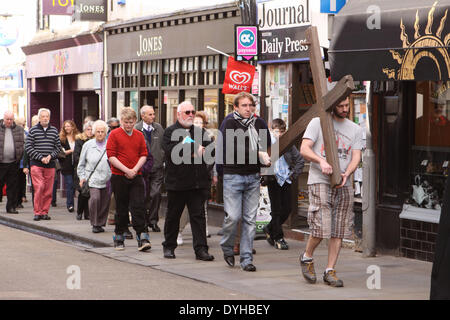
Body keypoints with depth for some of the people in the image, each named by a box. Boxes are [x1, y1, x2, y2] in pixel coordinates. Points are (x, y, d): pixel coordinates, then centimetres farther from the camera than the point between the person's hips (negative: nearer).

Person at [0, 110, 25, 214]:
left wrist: (20, 157, 4)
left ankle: (11, 206, 11)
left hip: (13, 163, 2)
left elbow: (24, 144, 14)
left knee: (13, 186, 5)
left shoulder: (19, 130, 9)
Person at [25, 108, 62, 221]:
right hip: (36, 164, -3)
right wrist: (41, 158, -11)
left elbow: (58, 147, 11)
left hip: (50, 165, 3)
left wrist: (50, 156, -7)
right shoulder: (33, 130, 1)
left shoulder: (54, 130, 10)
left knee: (48, 190, 2)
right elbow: (28, 147, -3)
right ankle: (37, 212, -6)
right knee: (39, 187, -13)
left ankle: (44, 212, 11)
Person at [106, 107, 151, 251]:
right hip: (119, 177, -2)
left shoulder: (139, 135, 10)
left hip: (136, 176, 2)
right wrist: (126, 170, -13)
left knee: (138, 206, -7)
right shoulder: (114, 134, -1)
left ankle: (142, 237, -10)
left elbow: (143, 155, 10)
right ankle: (119, 237, 17)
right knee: (121, 208, 5)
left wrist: (135, 169, -7)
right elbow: (111, 156, -7)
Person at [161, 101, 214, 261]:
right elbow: (171, 151, -16)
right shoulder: (170, 132, 1)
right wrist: (194, 150, -14)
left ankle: (201, 249, -2)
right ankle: (169, 247, 22)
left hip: (197, 182, 3)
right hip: (177, 181, -3)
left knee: (198, 215, -1)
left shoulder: (200, 132, 14)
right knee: (173, 216, 8)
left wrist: (192, 151, -14)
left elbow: (210, 149, 1)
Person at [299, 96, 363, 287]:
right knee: (321, 228, -12)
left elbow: (356, 157, 7)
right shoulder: (318, 123, 3)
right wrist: (321, 161, -25)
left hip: (344, 185, 4)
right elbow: (304, 149, -6)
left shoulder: (355, 130, 15)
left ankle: (330, 271, 8)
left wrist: (346, 174, -14)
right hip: (320, 182, -4)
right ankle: (307, 258, 14)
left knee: (338, 231, 1)